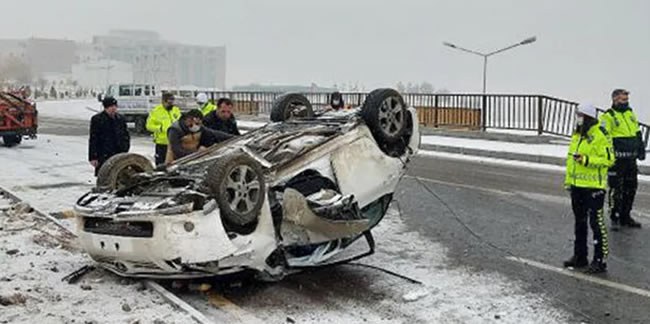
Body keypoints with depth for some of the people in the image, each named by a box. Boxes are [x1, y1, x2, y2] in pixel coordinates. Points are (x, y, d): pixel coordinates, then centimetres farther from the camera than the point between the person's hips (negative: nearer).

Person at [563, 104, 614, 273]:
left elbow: (609, 159, -18)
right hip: (577, 185, 9)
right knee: (580, 222, 16)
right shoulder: (577, 135, 13)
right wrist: (568, 179, 19)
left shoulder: (600, 136, -13)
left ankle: (600, 259, 1)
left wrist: (587, 160, -25)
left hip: (594, 186, -9)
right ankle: (580, 256, 26)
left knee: (596, 223, -6)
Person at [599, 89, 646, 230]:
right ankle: (615, 218, 9)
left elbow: (638, 133, 23)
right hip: (617, 159, -7)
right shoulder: (608, 116, -9)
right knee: (616, 189, -2)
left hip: (631, 158, 7)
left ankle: (625, 216, 25)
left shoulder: (631, 114, 14)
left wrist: (641, 149, 17)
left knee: (631, 188, 13)